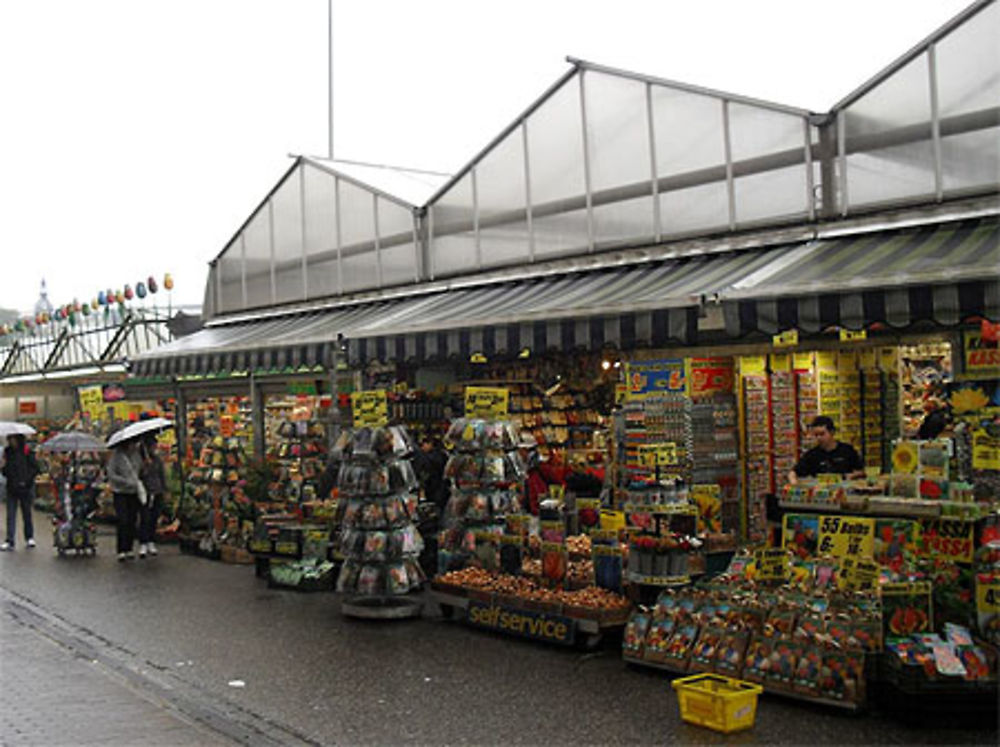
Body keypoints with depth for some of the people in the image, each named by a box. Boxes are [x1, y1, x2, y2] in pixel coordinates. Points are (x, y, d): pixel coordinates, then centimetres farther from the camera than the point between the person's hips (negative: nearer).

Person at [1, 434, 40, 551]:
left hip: (25, 488, -3)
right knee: (10, 515, -1)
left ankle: (29, 538, 23)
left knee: (26, 513, 8)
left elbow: (35, 468, -6)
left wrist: (26, 481, -14)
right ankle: (10, 541, -1)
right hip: (11, 488, 3)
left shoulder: (27, 451, -6)